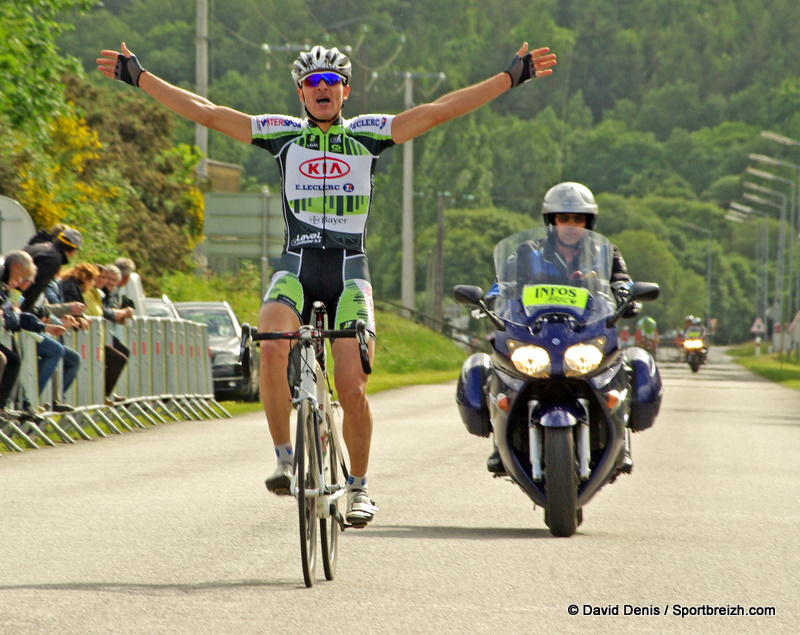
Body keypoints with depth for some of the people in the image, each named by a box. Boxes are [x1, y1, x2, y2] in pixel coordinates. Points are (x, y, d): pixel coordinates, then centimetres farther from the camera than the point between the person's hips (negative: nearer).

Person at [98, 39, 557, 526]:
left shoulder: (369, 134, 9)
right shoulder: (282, 134, 10)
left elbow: (441, 110, 4)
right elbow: (204, 111, 8)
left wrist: (512, 76, -1)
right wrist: (139, 77, 4)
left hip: (349, 274, 0)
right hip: (295, 270, 0)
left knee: (352, 386, -10)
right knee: (273, 347, -29)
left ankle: (359, 486, 10)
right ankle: (285, 459, -15)